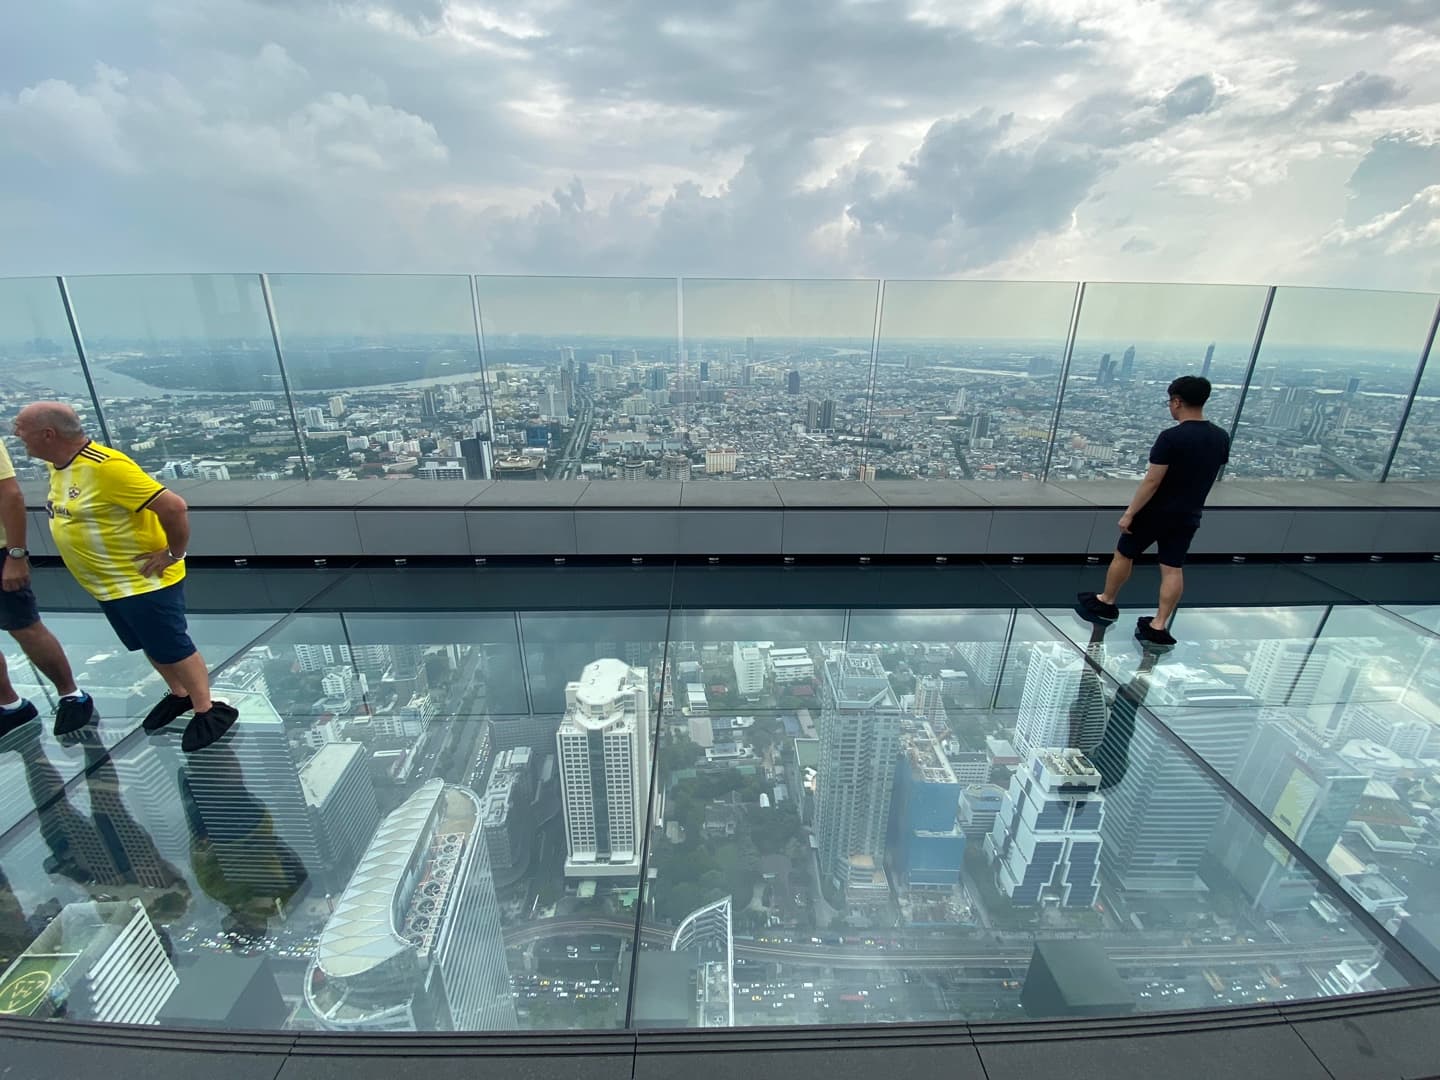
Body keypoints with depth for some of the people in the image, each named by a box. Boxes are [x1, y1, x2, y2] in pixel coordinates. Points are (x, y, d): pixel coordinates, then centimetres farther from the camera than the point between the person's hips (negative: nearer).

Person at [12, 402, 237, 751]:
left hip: (144, 582, -9)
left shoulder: (105, 466, -26)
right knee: (150, 647, 21)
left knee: (172, 649, 1)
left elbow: (173, 506, -31)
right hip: (106, 585, 9)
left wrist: (173, 554, -22)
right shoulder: (58, 465, 5)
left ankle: (207, 710, 15)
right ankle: (180, 695, 39)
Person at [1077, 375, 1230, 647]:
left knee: (1123, 555, 13)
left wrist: (1129, 513, -16)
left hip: (1154, 512, -6)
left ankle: (1105, 604, 28)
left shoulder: (1171, 437, -21)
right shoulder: (1221, 438, 2)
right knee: (1173, 569, 7)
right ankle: (1159, 627, 10)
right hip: (1188, 516, 6)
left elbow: (1152, 482, -22)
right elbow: (1209, 475, 13)